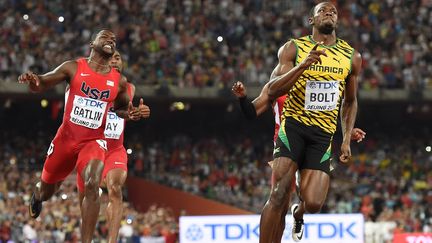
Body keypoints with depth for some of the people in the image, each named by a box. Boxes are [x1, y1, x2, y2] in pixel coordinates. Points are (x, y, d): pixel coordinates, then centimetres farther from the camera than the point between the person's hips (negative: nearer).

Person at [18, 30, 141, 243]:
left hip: (94, 141, 0)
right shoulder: (73, 68, -6)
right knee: (47, 188, 17)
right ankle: (37, 196, 58)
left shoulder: (119, 81, 1)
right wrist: (33, 81, -27)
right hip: (66, 138, 0)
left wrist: (129, 113, -6)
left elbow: (121, 107, 19)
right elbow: (41, 85, -2)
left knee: (92, 186, -27)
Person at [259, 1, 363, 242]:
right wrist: (304, 65, -22)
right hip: (294, 125, -2)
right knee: (279, 195, -17)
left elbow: (350, 102, 22)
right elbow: (273, 91, -9)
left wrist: (347, 139, 13)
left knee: (313, 203, -9)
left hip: (324, 134, 2)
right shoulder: (293, 48, 0)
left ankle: (298, 214, 29)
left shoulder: (352, 57, 9)